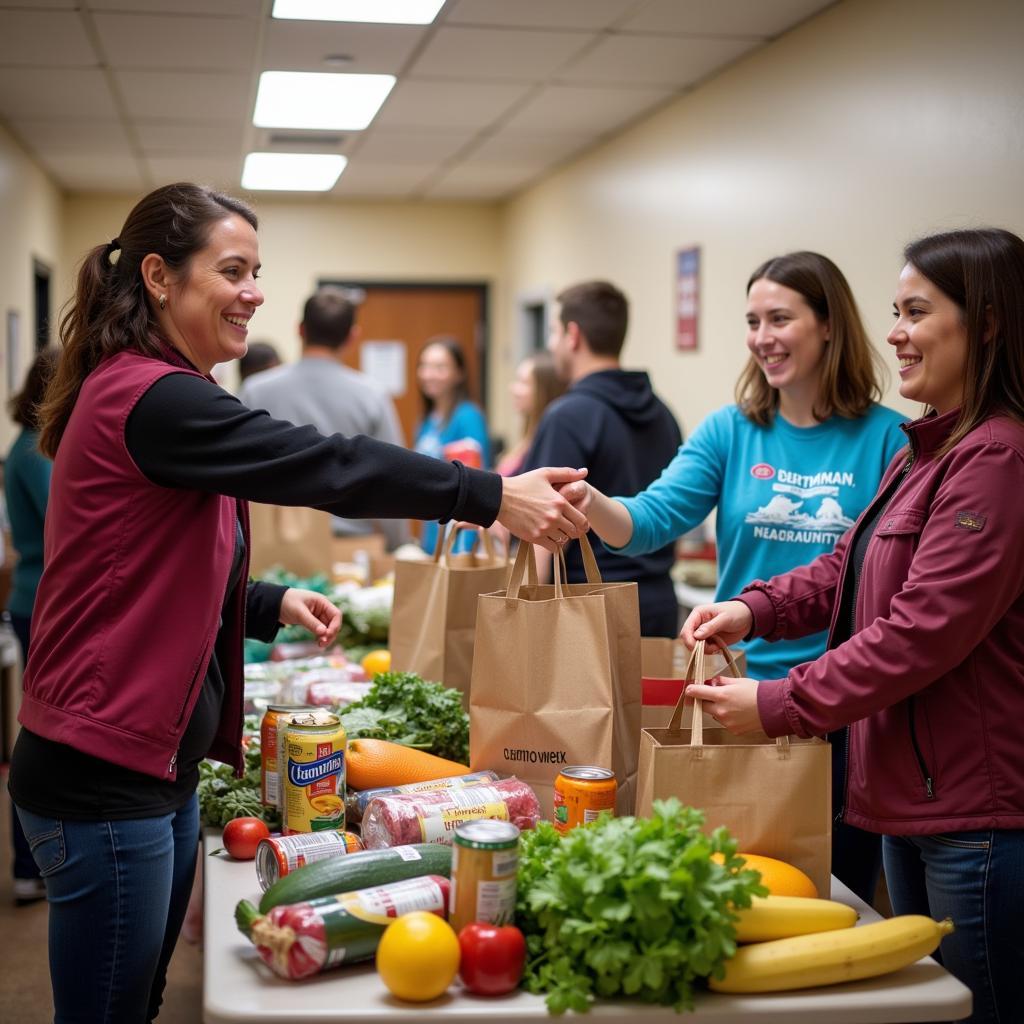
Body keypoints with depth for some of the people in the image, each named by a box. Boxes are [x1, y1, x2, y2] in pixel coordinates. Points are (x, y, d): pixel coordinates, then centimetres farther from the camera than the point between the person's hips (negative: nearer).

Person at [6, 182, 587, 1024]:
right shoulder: (149, 398, -18)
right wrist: (493, 497, -26)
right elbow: (323, 465, -26)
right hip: (103, 774, -10)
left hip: (160, 764, 10)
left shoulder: (148, 394, 15)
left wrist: (274, 605, 9)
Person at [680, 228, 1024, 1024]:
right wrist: (756, 609, -1)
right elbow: (850, 569, 17)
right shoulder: (929, 450, 14)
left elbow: (924, 631, -24)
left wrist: (777, 707, -19)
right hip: (915, 797, 10)